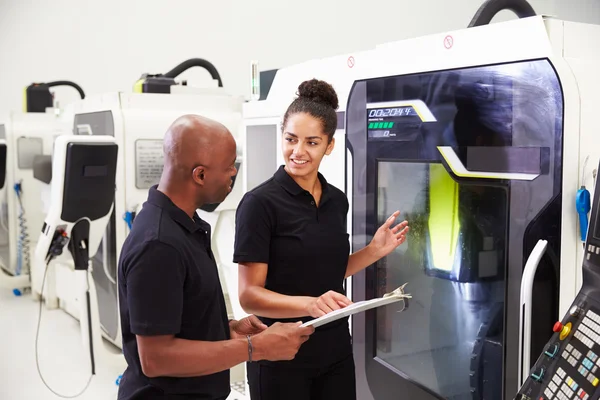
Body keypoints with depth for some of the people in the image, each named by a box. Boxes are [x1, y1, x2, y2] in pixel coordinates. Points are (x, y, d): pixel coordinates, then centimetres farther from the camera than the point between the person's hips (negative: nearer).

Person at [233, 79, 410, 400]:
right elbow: (249, 295, -17)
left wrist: (374, 251, 1)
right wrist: (310, 305, -32)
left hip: (335, 351, 6)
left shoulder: (337, 201, 3)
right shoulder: (260, 203, -15)